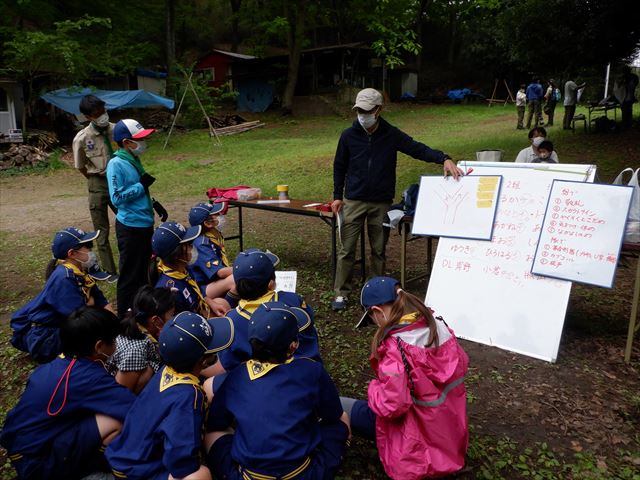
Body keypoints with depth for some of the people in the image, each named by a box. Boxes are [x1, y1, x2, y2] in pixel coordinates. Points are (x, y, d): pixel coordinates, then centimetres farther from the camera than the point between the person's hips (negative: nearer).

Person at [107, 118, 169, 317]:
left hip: (145, 224, 9)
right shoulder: (116, 164, -17)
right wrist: (141, 185, -19)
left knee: (144, 270, 21)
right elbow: (117, 198, -22)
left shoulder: (134, 161, 9)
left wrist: (155, 204, 13)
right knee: (130, 275, 1)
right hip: (130, 226, -9)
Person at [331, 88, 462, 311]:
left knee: (379, 250, 10)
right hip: (353, 201, 0)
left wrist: (444, 159, -23)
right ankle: (341, 293, 13)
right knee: (347, 250, 1)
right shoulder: (349, 136, 0)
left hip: (382, 203, 1)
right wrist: (338, 196, 6)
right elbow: (339, 167, 8)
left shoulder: (391, 135, -2)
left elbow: (418, 149, -7)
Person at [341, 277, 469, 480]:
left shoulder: (394, 347, -29)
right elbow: (461, 365, 8)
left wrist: (374, 388, -12)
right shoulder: (439, 326, -7)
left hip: (421, 438, -7)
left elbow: (391, 405, -33)